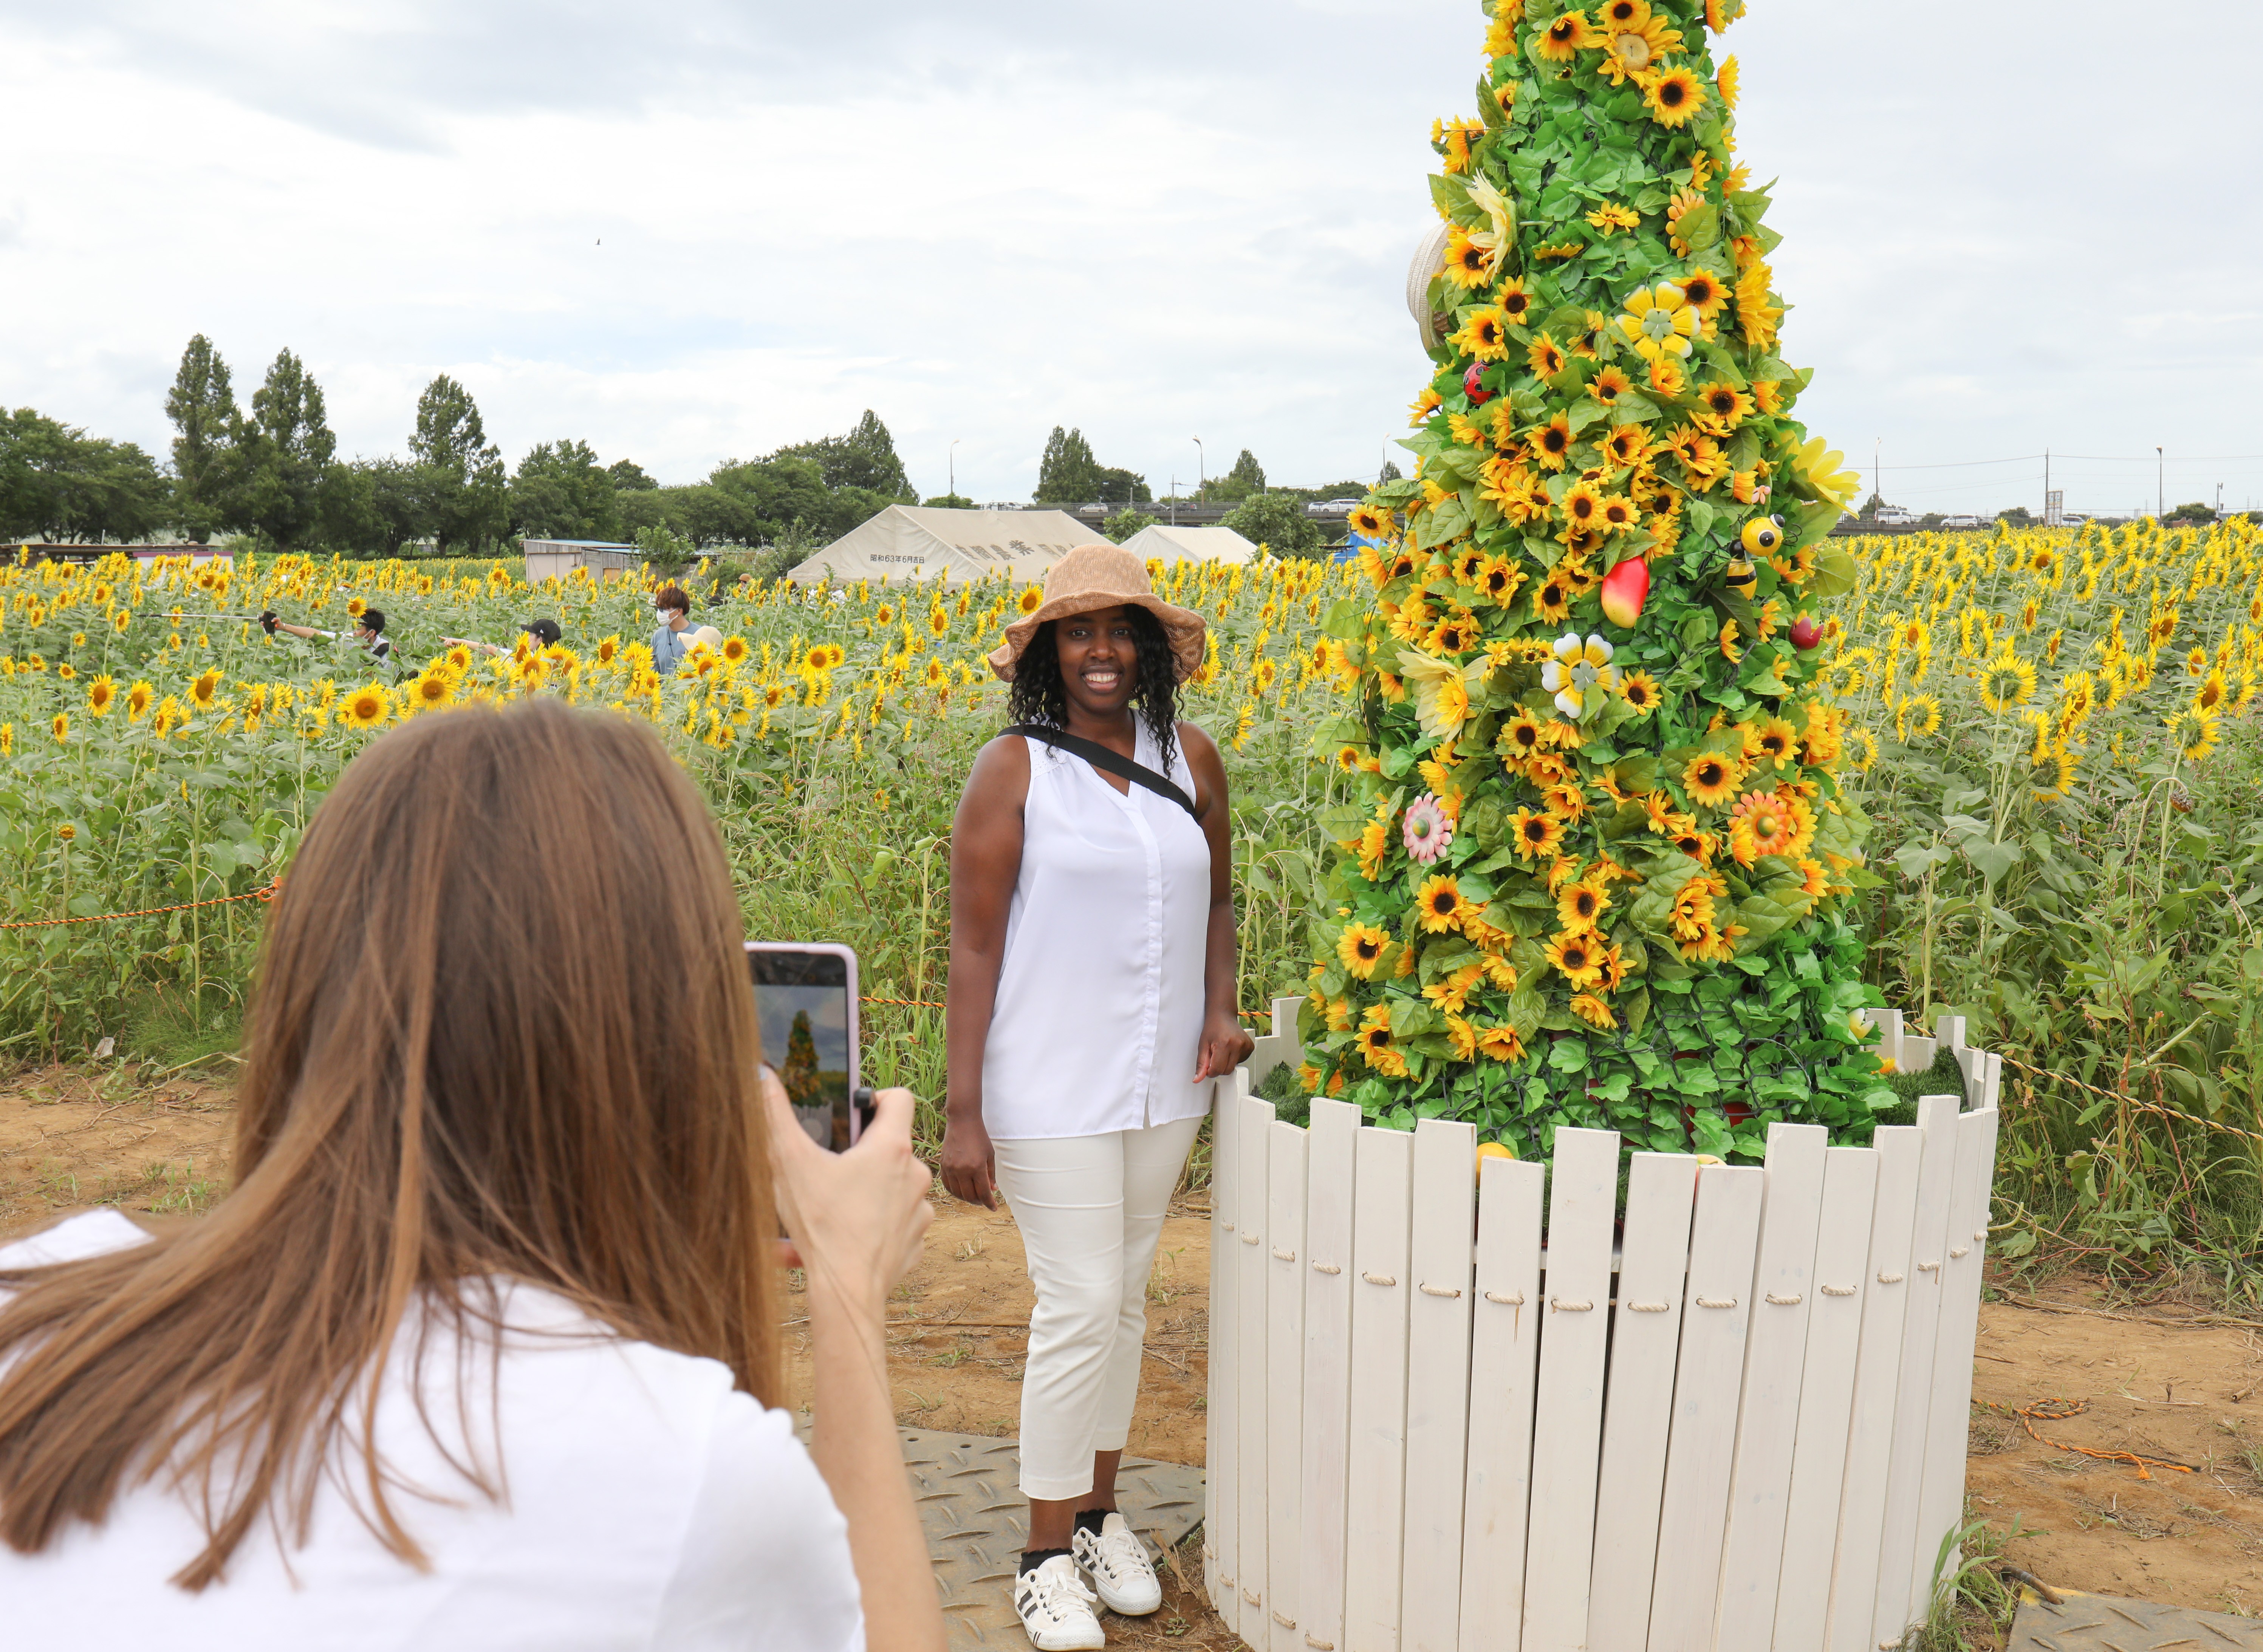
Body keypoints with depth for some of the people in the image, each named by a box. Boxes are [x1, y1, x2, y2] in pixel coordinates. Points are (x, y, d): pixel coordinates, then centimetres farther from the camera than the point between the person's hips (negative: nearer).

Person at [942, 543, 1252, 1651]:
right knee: (1078, 1308, -1)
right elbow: (975, 946, -9)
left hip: (1164, 1083, 5)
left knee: (1126, 1299, 16)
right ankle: (1046, 1555, 19)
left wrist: (1221, 1010, 1)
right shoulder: (1012, 769, -8)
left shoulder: (1190, 758, 4)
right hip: (1052, 1087, -4)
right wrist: (964, 1114, -12)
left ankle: (1100, 1511, 35)